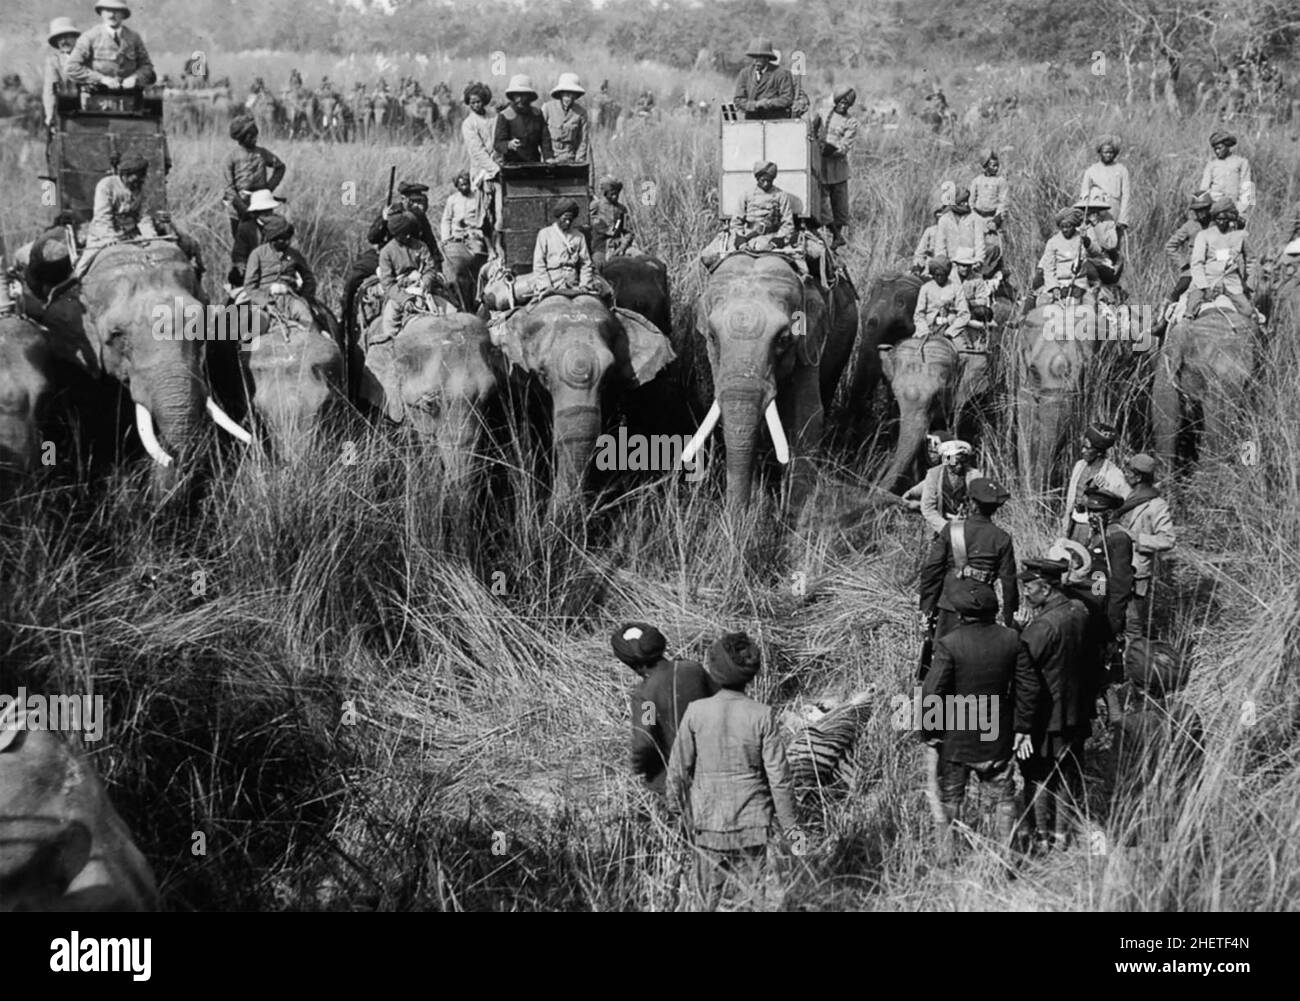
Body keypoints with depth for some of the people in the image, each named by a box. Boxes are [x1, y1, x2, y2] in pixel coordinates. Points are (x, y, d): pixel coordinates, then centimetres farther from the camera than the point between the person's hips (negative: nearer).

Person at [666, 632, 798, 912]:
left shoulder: (696, 712, -11)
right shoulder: (762, 716, -12)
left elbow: (679, 768, -3)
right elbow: (779, 776, -8)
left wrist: (675, 806, 13)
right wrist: (788, 824, 3)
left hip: (707, 821, 1)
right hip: (752, 825, -1)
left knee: (711, 896, 13)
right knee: (754, 897, 10)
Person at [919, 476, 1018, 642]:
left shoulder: (951, 530, -3)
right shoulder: (1002, 539, -3)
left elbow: (931, 569, -1)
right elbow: (1008, 581, 0)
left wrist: (926, 608, 7)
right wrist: (1008, 619, 10)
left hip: (949, 606, 1)